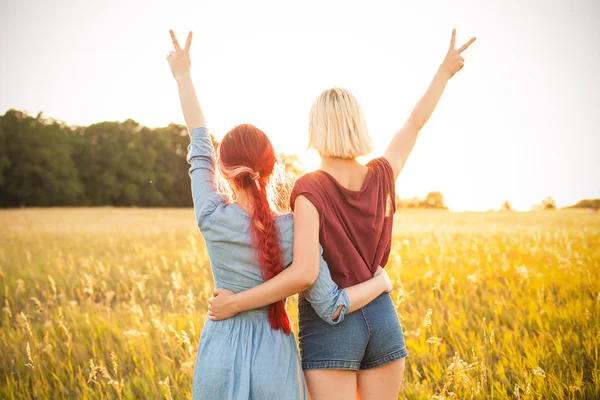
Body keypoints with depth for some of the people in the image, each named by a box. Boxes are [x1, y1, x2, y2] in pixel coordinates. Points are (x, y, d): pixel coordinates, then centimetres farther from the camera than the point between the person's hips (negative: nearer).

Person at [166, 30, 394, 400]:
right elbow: (332, 309, -14)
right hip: (274, 361, -1)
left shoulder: (212, 218, -12)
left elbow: (200, 149, 2)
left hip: (220, 360, 1)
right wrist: (381, 282, 5)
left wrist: (183, 75, 14)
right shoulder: (295, 230, -15)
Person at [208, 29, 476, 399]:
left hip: (329, 325, -5)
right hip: (382, 318, 5)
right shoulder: (382, 176, -1)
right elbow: (415, 123, 15)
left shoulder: (311, 189, -16)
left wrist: (235, 303, -19)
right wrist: (446, 70, 29)